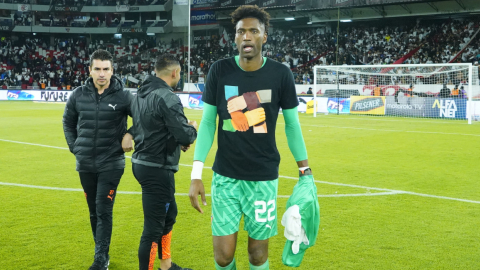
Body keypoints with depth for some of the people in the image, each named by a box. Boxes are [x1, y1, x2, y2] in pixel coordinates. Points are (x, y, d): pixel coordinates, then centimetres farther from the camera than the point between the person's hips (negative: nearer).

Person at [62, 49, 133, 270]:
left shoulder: (123, 96, -10)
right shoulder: (78, 95, 0)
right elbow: (68, 121, 15)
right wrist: (74, 146, 7)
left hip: (111, 164, -4)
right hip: (85, 164, 4)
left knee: (104, 211, -6)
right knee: (94, 211, 13)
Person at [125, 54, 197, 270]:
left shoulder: (141, 94, 9)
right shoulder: (167, 98, -19)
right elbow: (185, 136, -21)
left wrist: (176, 141, 10)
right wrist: (193, 129, 1)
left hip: (142, 162, 10)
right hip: (157, 170, -10)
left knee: (169, 213, 24)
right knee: (153, 228, -1)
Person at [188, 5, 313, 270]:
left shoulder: (280, 74, -6)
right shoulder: (219, 71, -5)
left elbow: (292, 124, 4)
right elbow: (207, 122, 0)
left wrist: (306, 172, 3)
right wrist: (196, 174, -5)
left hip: (264, 178, 0)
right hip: (225, 176, 0)